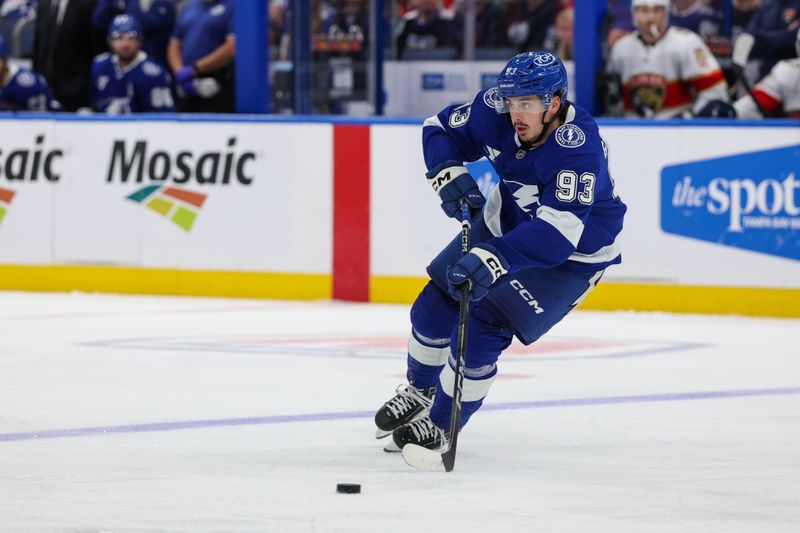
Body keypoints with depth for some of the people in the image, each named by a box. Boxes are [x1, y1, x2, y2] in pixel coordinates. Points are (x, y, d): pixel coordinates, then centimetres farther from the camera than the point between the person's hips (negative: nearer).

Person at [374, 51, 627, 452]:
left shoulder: (578, 148, -37)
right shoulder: (497, 112, -20)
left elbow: (558, 230, -46)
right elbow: (442, 129, -1)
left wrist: (494, 259, -55)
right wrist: (448, 173, -21)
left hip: (571, 254, -7)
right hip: (504, 226, 7)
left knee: (482, 329, -17)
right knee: (435, 305, 7)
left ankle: (441, 426, 2)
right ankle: (420, 389, 36)